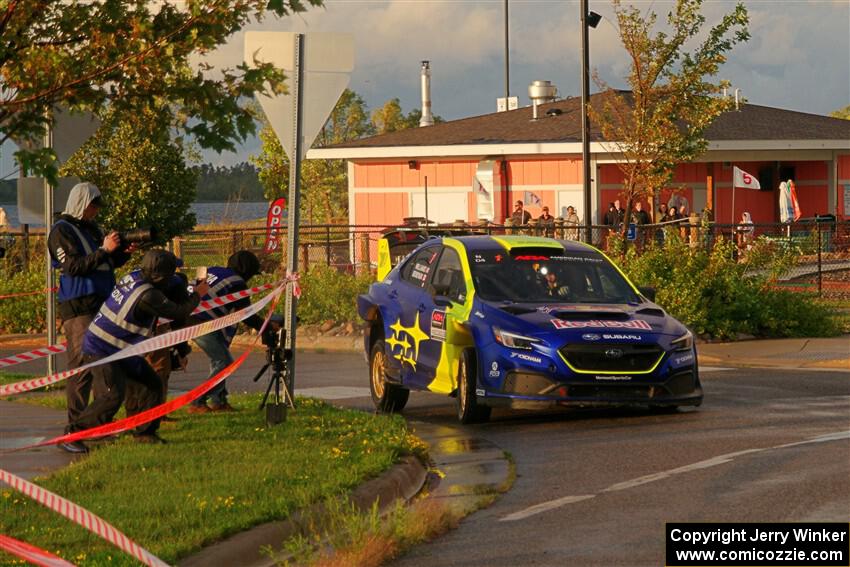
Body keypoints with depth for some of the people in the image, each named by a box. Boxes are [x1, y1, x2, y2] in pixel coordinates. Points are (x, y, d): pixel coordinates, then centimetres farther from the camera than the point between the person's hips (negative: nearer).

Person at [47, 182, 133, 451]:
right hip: (78, 307, -8)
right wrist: (104, 250, -19)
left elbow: (106, 265, 24)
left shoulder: (91, 228, 20)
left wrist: (123, 253, 6)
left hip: (103, 305, 8)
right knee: (81, 366, -11)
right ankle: (76, 425, -11)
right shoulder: (61, 231, -5)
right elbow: (73, 266, -16)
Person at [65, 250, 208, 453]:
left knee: (151, 386, 11)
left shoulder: (134, 277, -2)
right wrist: (197, 294, -1)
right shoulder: (147, 296, -28)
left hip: (122, 351, 10)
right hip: (100, 350, -10)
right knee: (112, 395, -22)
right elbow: (179, 313, -17)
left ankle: (144, 432, 25)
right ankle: (72, 436, -16)